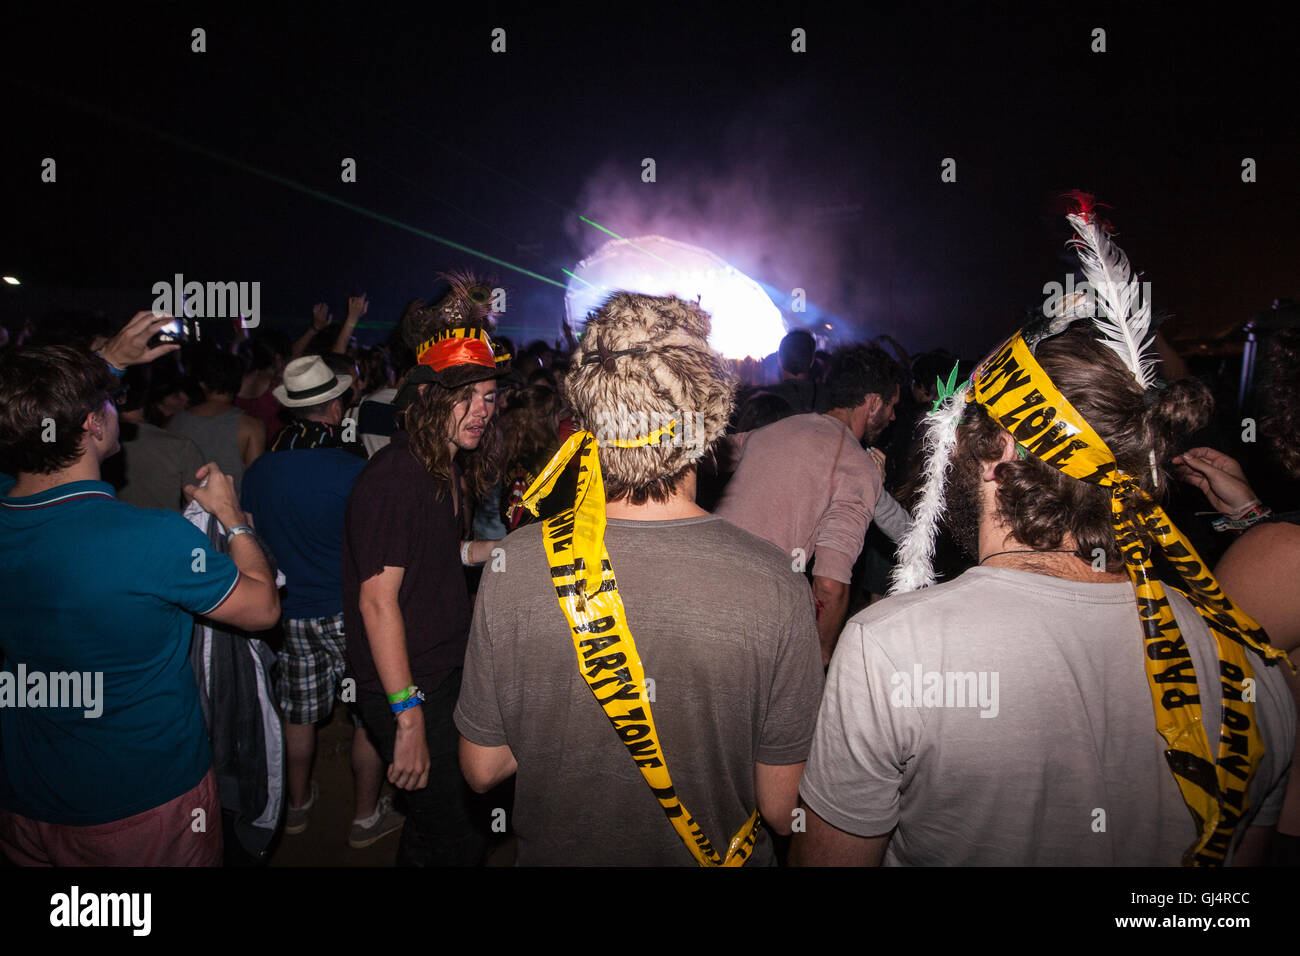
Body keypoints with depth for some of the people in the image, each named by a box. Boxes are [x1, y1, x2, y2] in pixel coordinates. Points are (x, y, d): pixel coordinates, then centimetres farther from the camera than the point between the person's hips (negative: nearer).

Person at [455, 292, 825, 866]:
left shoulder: (515, 565, -23)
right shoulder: (777, 588, -27)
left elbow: (481, 768, -10)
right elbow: (781, 809, -16)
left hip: (557, 850, 2)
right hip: (713, 853, -1)